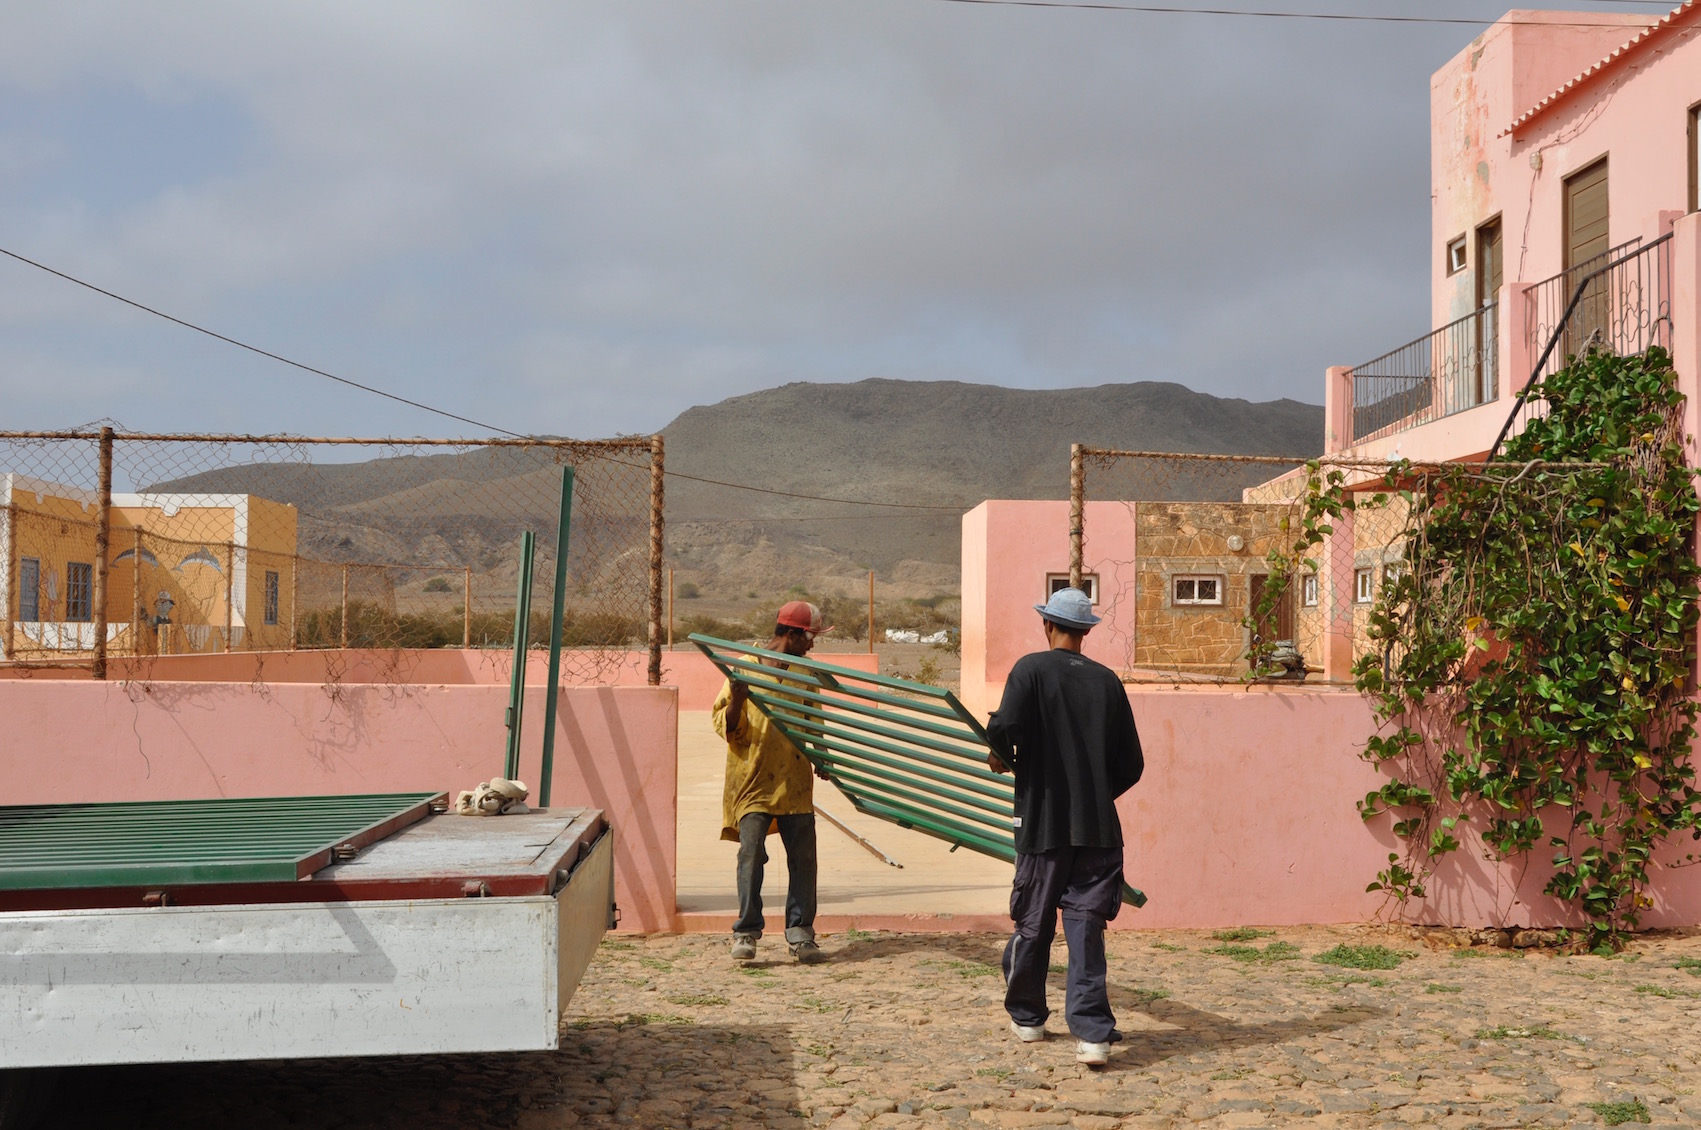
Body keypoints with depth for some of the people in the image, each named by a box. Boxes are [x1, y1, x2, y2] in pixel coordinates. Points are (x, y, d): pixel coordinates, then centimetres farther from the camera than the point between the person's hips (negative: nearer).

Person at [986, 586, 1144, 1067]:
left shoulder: (1031, 669, -4)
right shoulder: (1107, 680, 7)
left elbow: (1004, 727, -21)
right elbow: (1131, 763, 8)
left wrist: (1002, 758, 0)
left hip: (1044, 824, -2)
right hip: (1098, 828, 2)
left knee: (1033, 924, 12)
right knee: (1086, 928, 1)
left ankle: (1027, 1016, 28)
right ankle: (1092, 1033, -8)